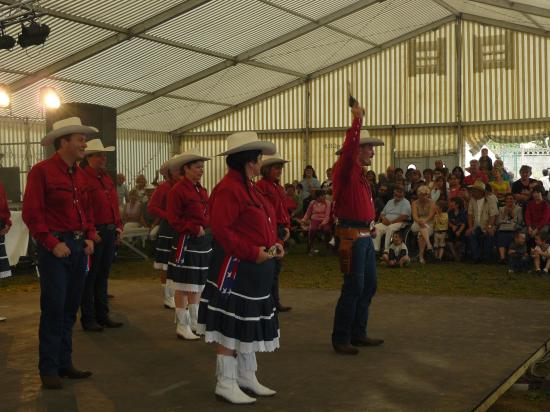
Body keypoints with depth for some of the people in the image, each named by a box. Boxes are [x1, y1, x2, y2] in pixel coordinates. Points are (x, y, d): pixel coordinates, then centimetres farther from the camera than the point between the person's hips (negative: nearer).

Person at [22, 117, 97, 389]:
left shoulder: (79, 174, 13)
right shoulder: (42, 171, -9)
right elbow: (31, 213, -13)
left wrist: (89, 237, 6)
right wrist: (52, 244, -16)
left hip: (79, 246, 7)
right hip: (55, 247, -7)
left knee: (70, 308, 11)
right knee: (53, 308, -3)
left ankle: (65, 363, 21)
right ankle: (48, 369, 7)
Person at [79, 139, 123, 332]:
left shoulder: (107, 178, 15)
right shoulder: (83, 178, -11)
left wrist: (118, 226, 13)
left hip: (110, 232, 8)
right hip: (94, 233, -8)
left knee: (103, 275, 14)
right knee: (90, 277, 1)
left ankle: (103, 316, 22)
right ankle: (88, 319, 8)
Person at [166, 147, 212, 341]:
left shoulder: (201, 190, 13)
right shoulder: (177, 190, -12)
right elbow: (174, 220, -16)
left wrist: (209, 230, 3)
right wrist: (195, 229, -19)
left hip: (204, 241, 9)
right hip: (187, 242, -9)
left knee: (198, 284, 15)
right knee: (183, 286, 0)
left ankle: (195, 322, 26)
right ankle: (182, 326, 8)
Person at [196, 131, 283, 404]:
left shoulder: (248, 187, 15)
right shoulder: (229, 188, -17)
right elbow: (221, 230, -24)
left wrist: (273, 245, 4)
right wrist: (253, 252, -23)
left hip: (255, 268, 10)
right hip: (235, 267, -10)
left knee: (249, 324, 16)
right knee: (230, 327, -2)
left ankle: (246, 377, 27)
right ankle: (226, 384, 8)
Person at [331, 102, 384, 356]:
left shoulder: (359, 173, 17)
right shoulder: (346, 169, -10)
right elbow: (349, 148, -30)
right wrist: (357, 120, -30)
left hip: (365, 236, 10)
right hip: (352, 236, -10)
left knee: (369, 286, 13)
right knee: (354, 287, -8)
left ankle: (358, 333, 23)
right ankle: (340, 338, 0)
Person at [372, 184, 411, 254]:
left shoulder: (406, 203, 2)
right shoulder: (390, 202, 23)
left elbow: (404, 217, -11)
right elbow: (382, 213, 23)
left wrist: (391, 222, -15)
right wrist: (383, 218, -2)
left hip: (399, 223, -6)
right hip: (386, 223, 6)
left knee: (390, 228, -38)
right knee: (376, 227, -23)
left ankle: (386, 250, -39)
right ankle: (376, 249, -29)